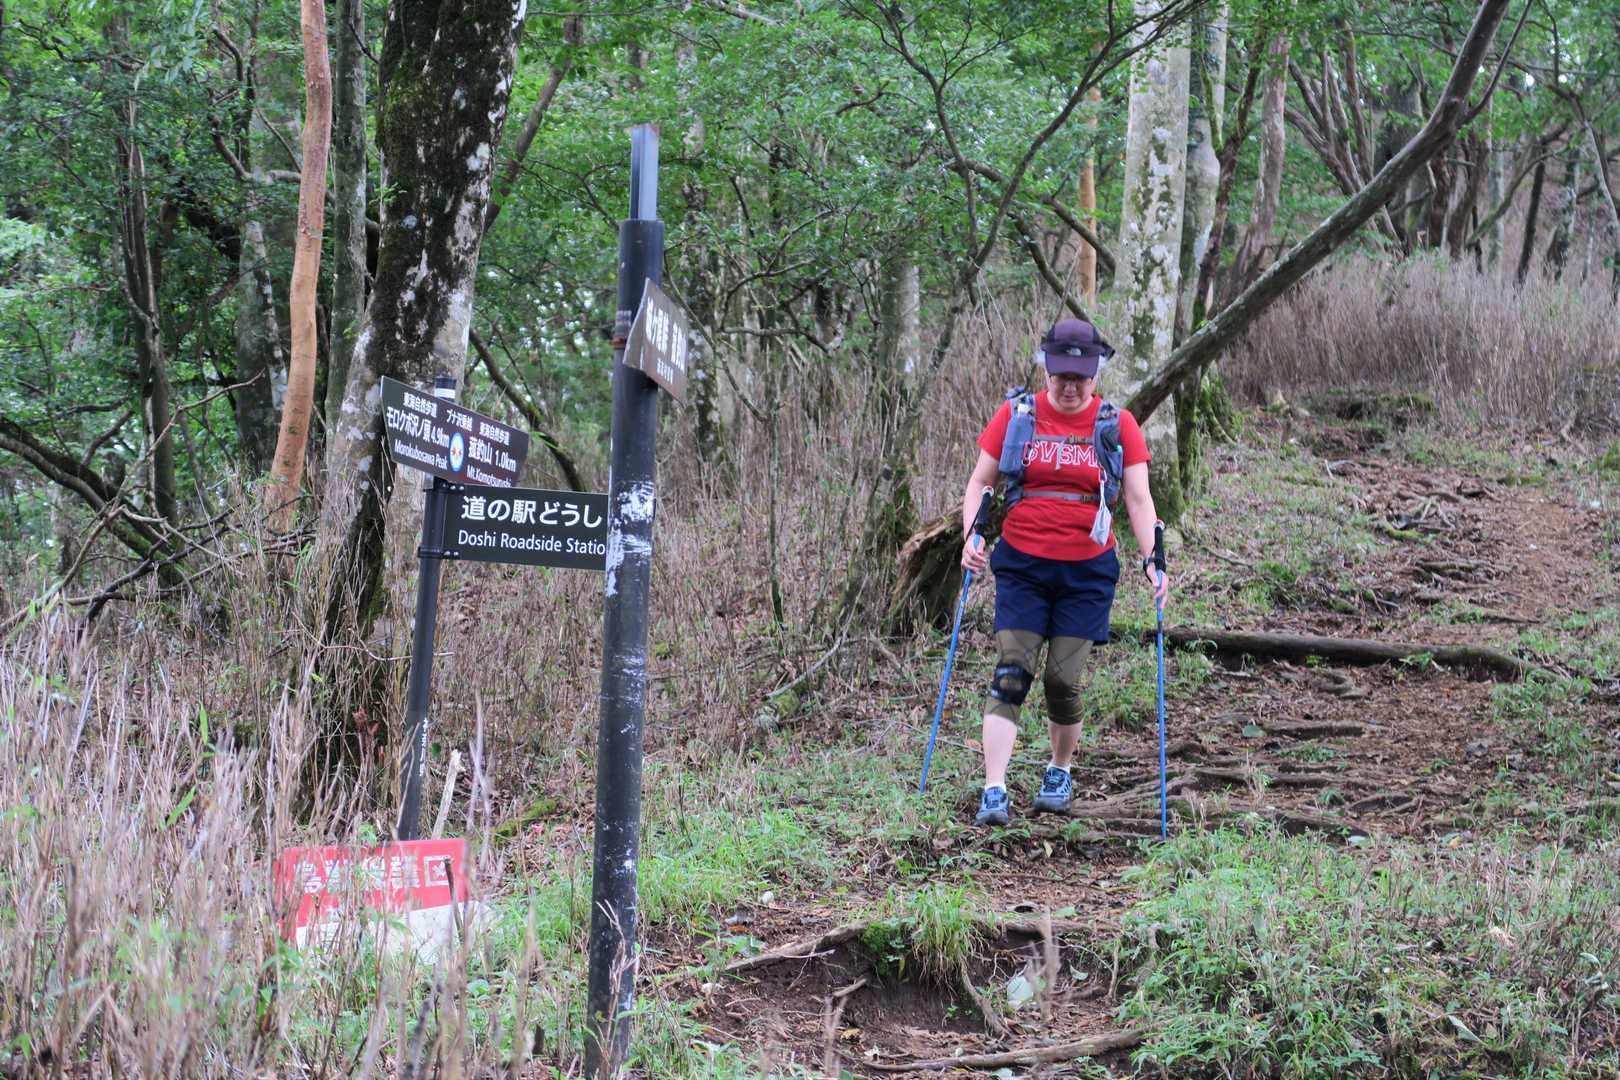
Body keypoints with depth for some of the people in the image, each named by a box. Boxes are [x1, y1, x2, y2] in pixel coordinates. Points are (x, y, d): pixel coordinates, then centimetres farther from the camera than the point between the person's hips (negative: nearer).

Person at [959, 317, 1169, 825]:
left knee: (1064, 680, 0)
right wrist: (972, 536, -11)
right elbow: (979, 482, 6)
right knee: (1010, 674, -10)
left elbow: (1138, 499, 1)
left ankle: (1060, 772, 26)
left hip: (1087, 572, 0)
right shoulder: (1016, 414, 2)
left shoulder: (1117, 424, 2)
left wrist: (1151, 561, -12)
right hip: (1022, 565, 0)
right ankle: (994, 792, -12)